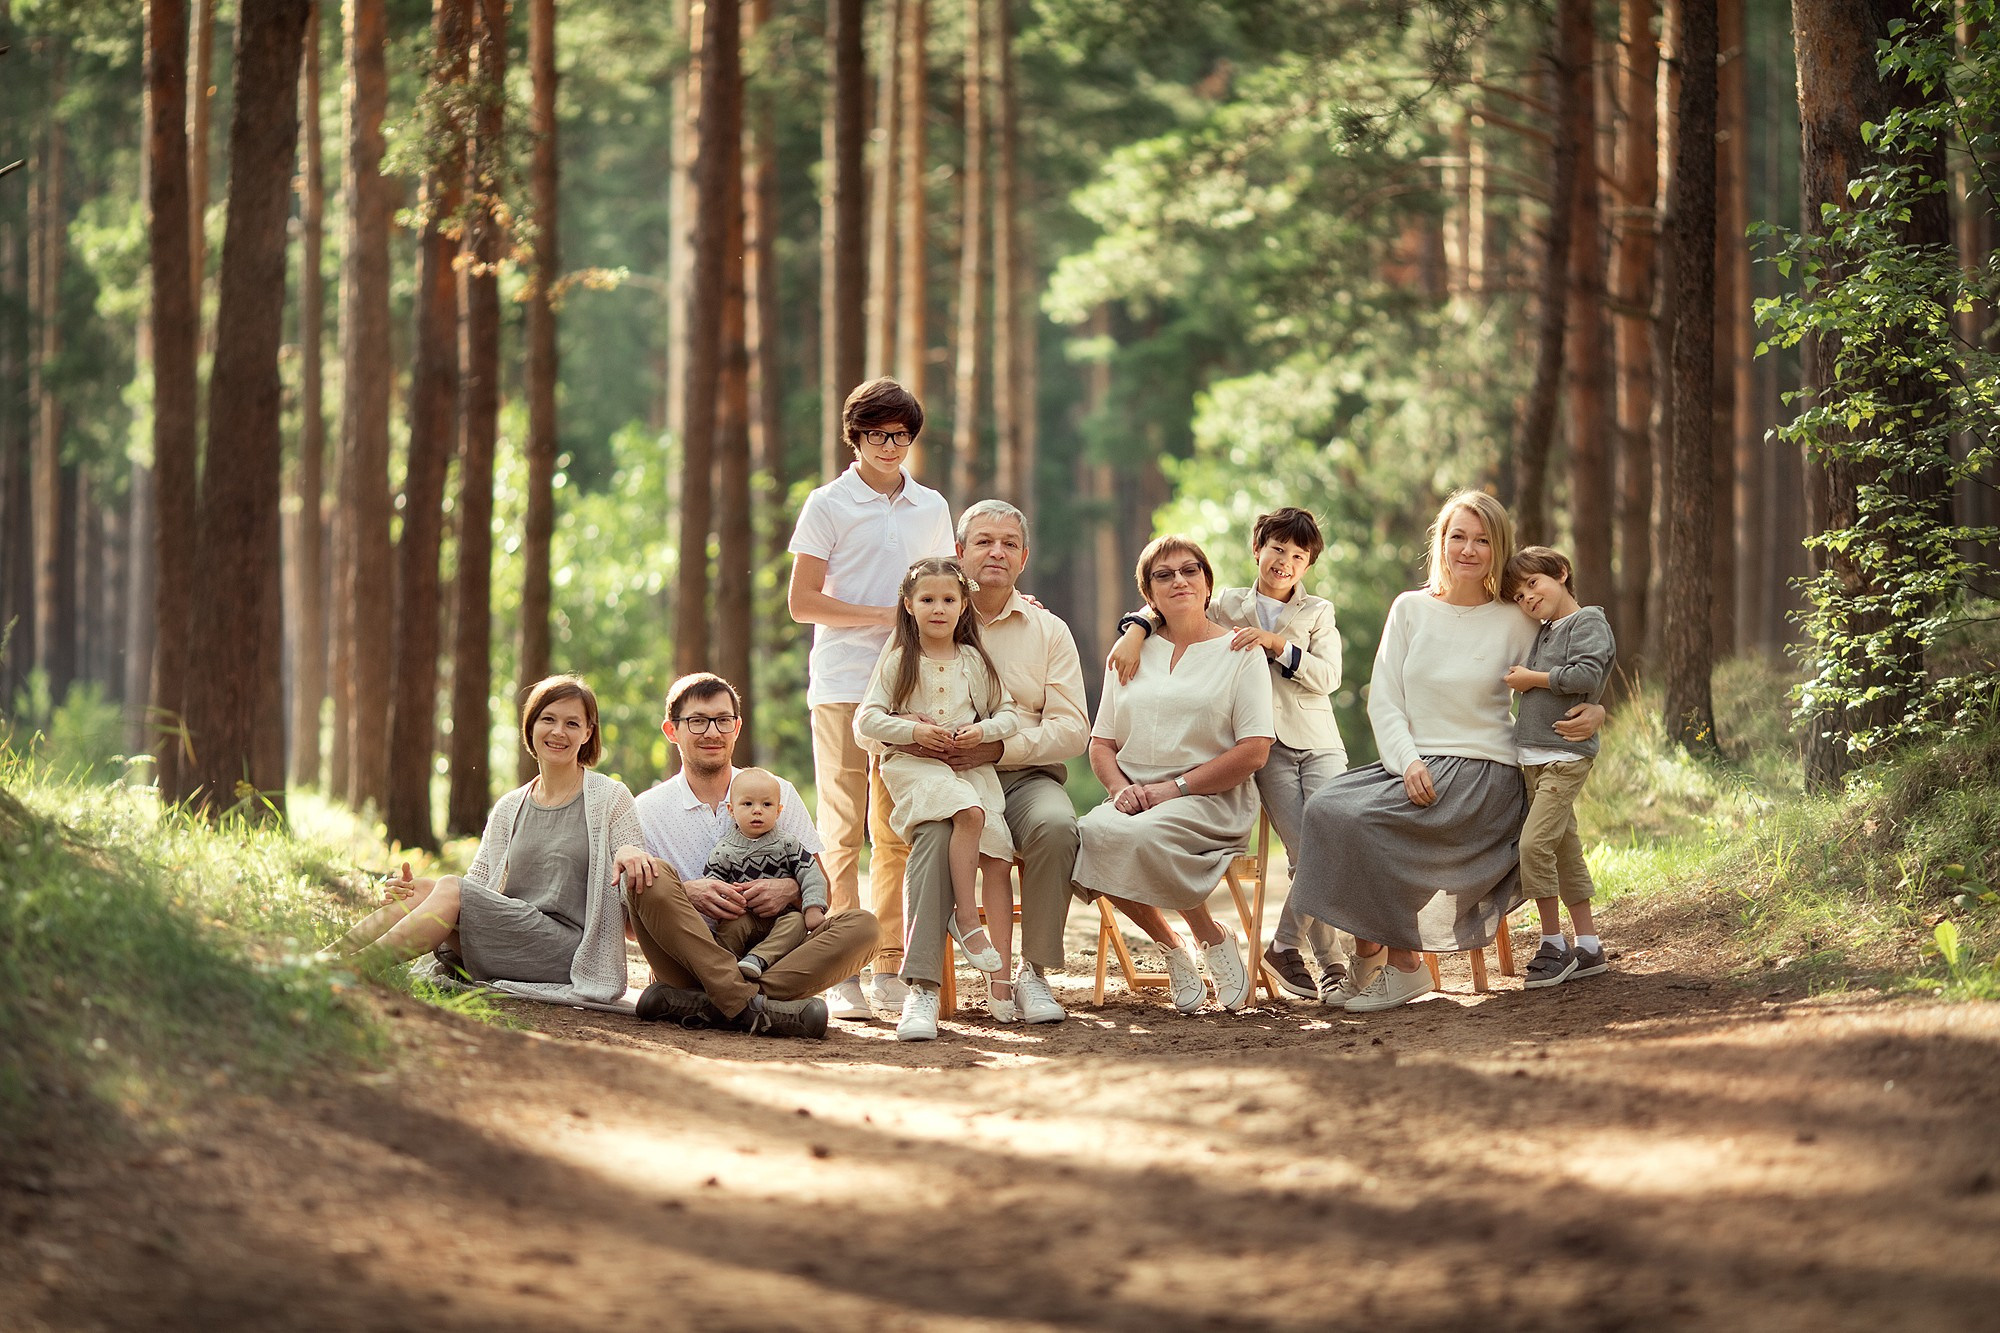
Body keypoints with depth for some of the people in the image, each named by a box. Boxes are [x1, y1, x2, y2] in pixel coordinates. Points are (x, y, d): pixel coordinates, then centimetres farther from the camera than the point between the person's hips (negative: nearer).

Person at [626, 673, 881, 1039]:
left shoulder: (779, 794, 14)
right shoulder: (647, 810, 8)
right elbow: (628, 921, 1)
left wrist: (791, 889, -10)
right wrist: (686, 894, -17)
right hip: (686, 961, -2)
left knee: (860, 925, -24)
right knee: (653, 875, -29)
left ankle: (695, 1005, -39)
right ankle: (751, 1006, -44)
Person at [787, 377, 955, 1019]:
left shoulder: (931, 508, 15)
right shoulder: (828, 505, 2)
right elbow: (802, 603, -3)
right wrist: (883, 615, -10)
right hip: (843, 690, -4)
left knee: (898, 834, 4)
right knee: (843, 833, -4)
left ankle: (891, 970, 9)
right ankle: (842, 977, -4)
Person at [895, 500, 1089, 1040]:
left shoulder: (1049, 631, 12)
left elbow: (1072, 729, 2)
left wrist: (1000, 747, -15)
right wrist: (915, 738, -19)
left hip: (1025, 774, 1)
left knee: (1055, 824, -33)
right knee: (935, 833, -34)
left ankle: (1033, 973, -20)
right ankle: (922, 988, -39)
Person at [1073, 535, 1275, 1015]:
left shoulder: (1238, 653, 6)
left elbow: (1254, 752, -4)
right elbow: (1101, 744, 17)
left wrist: (1175, 787, -13)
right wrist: (1121, 787, -6)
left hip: (1210, 798, -4)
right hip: (1136, 799, 4)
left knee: (1140, 836, -37)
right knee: (1091, 833, -32)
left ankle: (1212, 939, -12)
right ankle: (1171, 948, -12)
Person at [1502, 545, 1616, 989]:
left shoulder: (1589, 623, -6)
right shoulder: (1541, 633, 18)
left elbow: (1586, 675, -21)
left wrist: (1532, 679, -12)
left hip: (1565, 756, -8)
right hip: (1532, 757, 8)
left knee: (1535, 843, -17)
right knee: (1564, 852, 9)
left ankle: (1552, 945, -10)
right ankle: (1588, 947, 13)